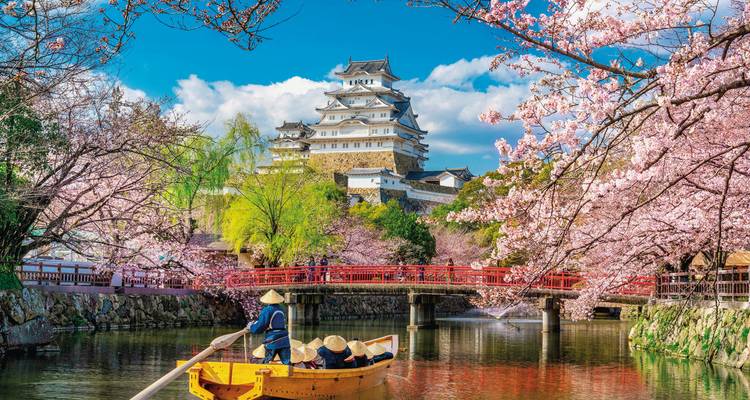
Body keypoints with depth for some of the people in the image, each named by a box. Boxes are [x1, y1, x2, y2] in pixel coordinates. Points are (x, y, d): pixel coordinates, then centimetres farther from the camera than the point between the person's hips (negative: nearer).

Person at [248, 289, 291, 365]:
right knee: (287, 363, 1)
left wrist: (251, 326, 14)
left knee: (266, 363, 9)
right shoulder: (281, 310, 14)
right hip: (284, 341, 5)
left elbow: (259, 327, -9)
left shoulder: (267, 310, -7)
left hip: (273, 341, -5)